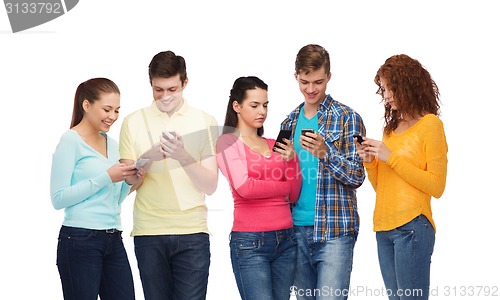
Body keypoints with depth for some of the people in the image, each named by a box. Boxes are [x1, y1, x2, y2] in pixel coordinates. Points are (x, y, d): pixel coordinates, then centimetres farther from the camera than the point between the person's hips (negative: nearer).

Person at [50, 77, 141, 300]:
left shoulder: (112, 144, 15)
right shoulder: (71, 141, -6)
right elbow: (59, 198, -14)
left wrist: (128, 182, 2)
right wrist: (106, 178, -16)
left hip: (113, 240, 7)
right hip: (80, 241, -7)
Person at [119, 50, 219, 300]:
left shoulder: (204, 122, 5)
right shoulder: (133, 122, 7)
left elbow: (210, 186, -1)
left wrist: (184, 157, -18)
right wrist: (148, 159, -16)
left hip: (192, 232, -1)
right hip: (149, 232, 1)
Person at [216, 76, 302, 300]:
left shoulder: (274, 145, 13)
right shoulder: (228, 142, 0)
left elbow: (294, 196, 10)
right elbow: (244, 187, -14)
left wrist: (291, 160, -6)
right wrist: (283, 186, 0)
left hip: (285, 239, 5)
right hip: (250, 242, -5)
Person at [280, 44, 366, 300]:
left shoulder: (347, 118, -3)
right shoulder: (290, 122, 13)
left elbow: (356, 177, -9)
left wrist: (325, 152, -23)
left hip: (334, 230, -5)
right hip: (297, 228, 5)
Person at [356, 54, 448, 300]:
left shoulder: (430, 125, -2)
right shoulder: (392, 127, 17)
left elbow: (436, 186, -9)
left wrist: (391, 158, -12)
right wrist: (370, 162, 1)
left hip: (411, 226, -7)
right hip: (384, 228, 7)